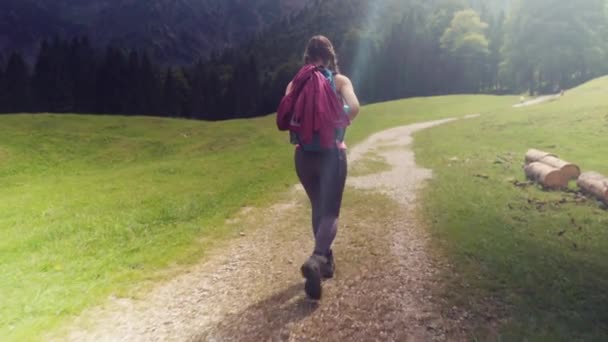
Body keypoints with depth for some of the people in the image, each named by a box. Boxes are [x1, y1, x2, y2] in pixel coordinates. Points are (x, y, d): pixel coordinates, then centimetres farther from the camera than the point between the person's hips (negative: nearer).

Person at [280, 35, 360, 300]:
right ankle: (316, 260, -21)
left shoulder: (295, 84, 4)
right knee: (330, 212, 3)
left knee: (318, 208, 20)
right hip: (332, 154, -3)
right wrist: (342, 123, 1)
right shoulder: (339, 80, -1)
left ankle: (326, 260, 29)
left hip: (304, 155, 3)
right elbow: (354, 107, -18)